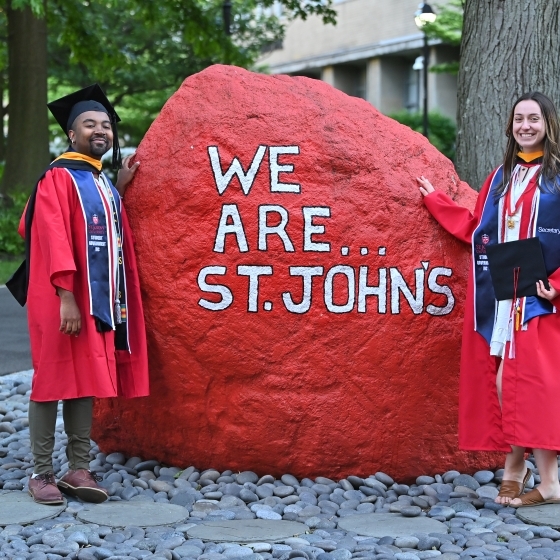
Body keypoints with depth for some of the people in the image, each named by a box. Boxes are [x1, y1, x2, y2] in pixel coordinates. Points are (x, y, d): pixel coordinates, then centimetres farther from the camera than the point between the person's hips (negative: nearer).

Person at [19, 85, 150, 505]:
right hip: (67, 299, -7)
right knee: (54, 380, -2)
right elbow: (54, 239, -17)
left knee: (85, 382, 8)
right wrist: (66, 297, -24)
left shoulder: (104, 183, 16)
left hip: (101, 298, 7)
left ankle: (78, 469, 12)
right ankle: (42, 472, 4)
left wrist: (120, 189, 17)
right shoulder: (58, 178, -8)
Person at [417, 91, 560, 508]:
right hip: (498, 297, 5)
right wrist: (435, 199, 27)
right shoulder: (501, 177, 17)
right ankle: (515, 463, 12)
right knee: (501, 380, 2)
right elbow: (475, 227, 22)